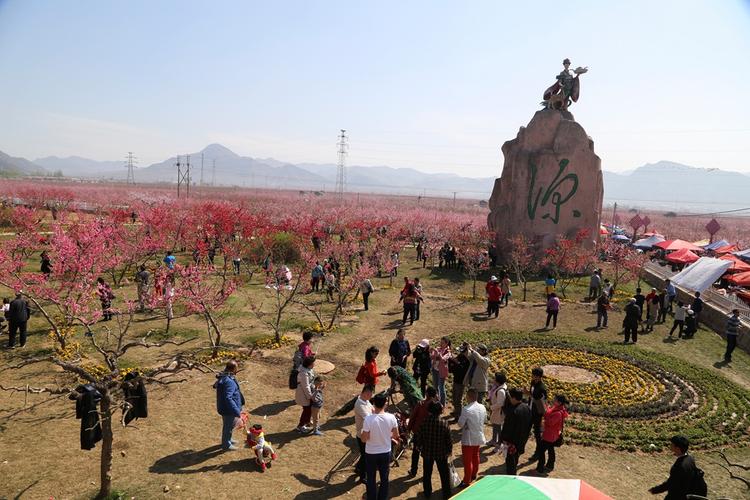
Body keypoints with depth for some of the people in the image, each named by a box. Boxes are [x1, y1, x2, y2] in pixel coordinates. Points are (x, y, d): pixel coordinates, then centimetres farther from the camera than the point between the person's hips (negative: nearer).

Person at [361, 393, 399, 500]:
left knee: (371, 479, 17)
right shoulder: (391, 418, -16)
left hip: (371, 453, -2)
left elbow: (364, 439, -17)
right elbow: (396, 436, -2)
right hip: (386, 453, 2)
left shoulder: (368, 419, -25)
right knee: (384, 479, 20)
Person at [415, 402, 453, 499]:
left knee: (427, 474, 20)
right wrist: (450, 450, 7)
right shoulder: (444, 424, -20)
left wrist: (421, 446, 11)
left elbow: (417, 438, -10)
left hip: (427, 452, 1)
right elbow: (449, 440, -11)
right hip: (441, 453, -1)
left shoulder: (424, 423, -17)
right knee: (444, 474, 18)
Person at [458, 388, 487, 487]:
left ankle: (467, 481, 15)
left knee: (468, 460, 6)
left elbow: (460, 424, -20)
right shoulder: (482, 407, -6)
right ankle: (474, 475, 43)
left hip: (468, 439, -6)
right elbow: (484, 419, 9)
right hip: (479, 437, 6)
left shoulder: (466, 409, -26)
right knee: (475, 456, 25)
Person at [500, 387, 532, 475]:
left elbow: (507, 427, -22)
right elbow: (529, 425, 8)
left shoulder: (513, 411, -29)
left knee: (510, 461, 8)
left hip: (512, 441, -8)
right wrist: (525, 437, 19)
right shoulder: (527, 408, -4)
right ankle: (514, 473, 36)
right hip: (522, 440, 8)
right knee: (515, 459, 23)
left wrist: (503, 438, -7)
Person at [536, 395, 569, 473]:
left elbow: (549, 422, -31)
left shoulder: (558, 413, -31)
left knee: (542, 450, 3)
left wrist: (545, 413, -28)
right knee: (550, 449, 25)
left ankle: (540, 468, 12)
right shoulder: (557, 409, -3)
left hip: (549, 435, -9)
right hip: (554, 435, 9)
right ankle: (550, 465, 41)